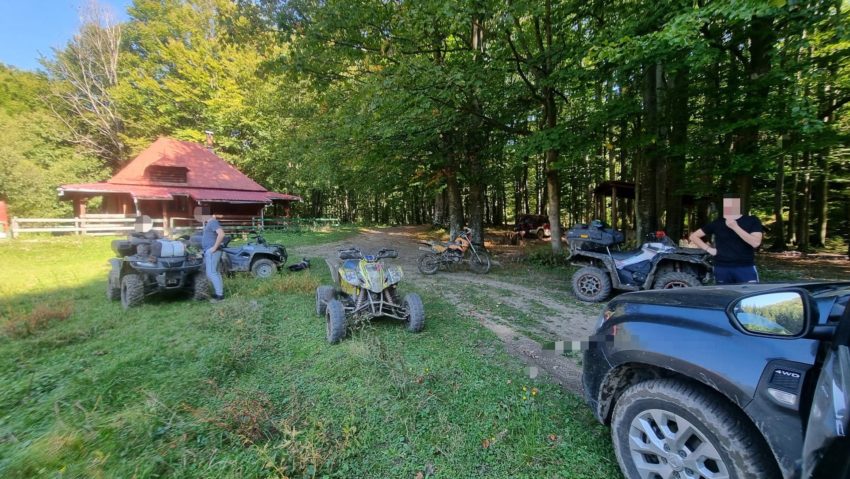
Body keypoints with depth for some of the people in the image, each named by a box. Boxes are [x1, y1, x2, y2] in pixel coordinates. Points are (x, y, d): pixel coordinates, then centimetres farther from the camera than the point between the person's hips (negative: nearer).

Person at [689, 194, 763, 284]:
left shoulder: (752, 221, 2)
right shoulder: (717, 223, 5)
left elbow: (756, 243, -12)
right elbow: (693, 236, 10)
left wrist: (735, 227, -16)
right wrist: (708, 249, 1)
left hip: (746, 268, -1)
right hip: (722, 269, 1)